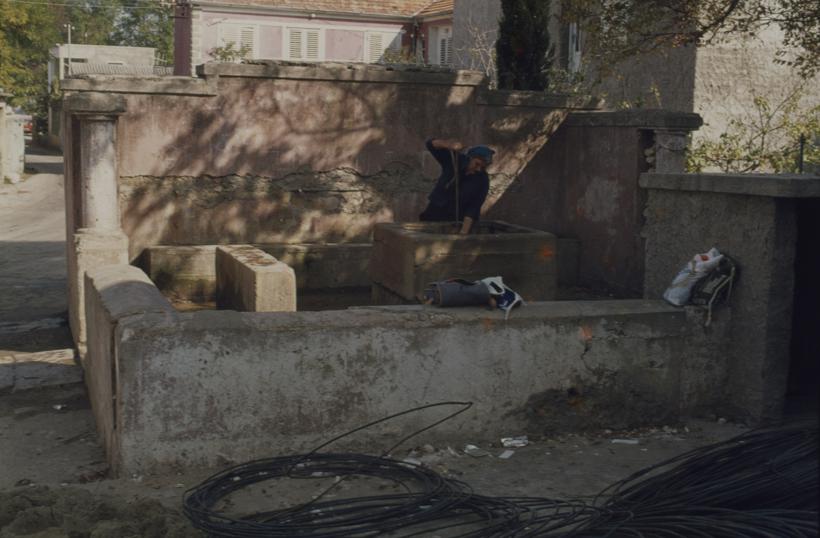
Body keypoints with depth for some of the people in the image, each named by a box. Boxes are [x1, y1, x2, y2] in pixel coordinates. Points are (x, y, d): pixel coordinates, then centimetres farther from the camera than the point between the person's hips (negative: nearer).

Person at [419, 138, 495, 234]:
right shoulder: (453, 159, -14)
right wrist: (449, 145, -45)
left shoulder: (482, 181, -15)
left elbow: (473, 208, -19)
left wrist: (464, 231, -30)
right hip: (436, 211, 1)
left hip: (458, 219, -1)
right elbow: (431, 144, -24)